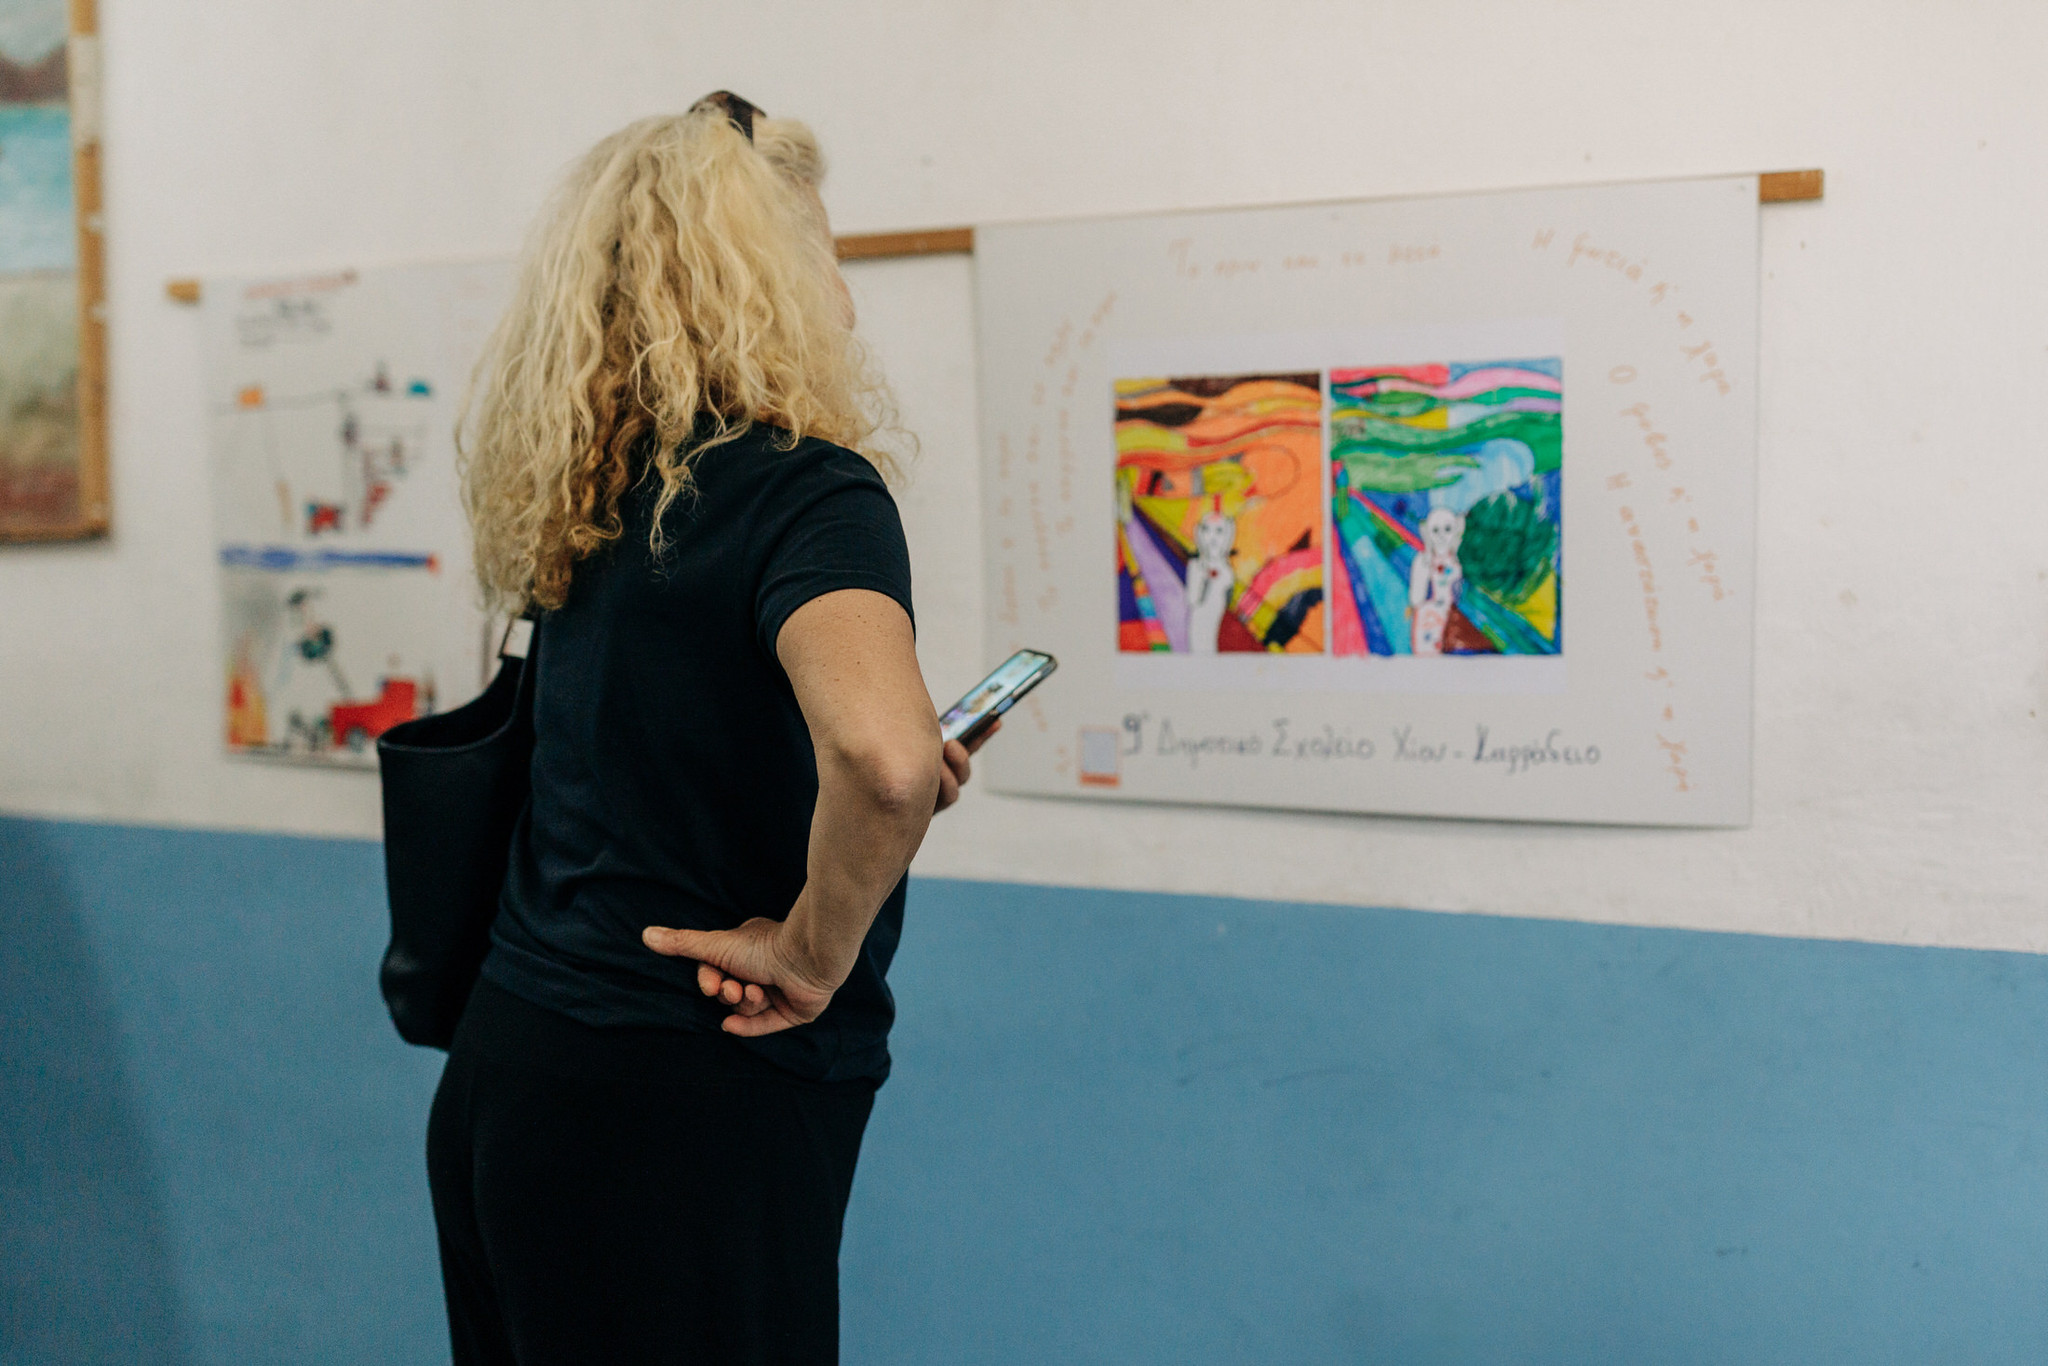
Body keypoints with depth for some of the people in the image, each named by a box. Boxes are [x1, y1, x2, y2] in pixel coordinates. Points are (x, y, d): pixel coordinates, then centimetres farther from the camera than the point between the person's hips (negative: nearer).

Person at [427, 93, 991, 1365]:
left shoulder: (591, 505, 7)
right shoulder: (807, 490, -16)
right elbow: (883, 752, -35)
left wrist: (904, 781, 13)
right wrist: (817, 951, -17)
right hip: (679, 1115, -8)